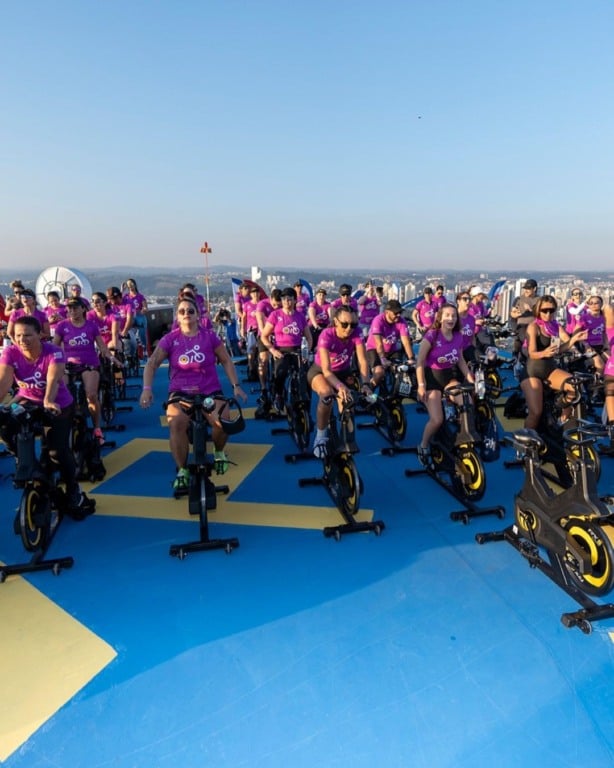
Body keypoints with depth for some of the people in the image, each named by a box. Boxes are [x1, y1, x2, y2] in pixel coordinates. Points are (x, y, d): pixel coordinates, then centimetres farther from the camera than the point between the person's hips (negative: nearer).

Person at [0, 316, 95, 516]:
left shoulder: (53, 352, -26)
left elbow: (53, 379, -41)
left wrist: (48, 401, -62)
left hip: (58, 405, -3)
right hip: (27, 401, 3)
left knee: (58, 451, -13)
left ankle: (74, 492, 12)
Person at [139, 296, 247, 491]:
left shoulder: (209, 336, 0)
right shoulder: (170, 339, 0)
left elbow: (226, 361, 6)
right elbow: (151, 364, -4)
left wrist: (236, 385, -2)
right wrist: (147, 388, -19)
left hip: (210, 392, 0)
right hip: (180, 393, 0)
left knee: (222, 422, -27)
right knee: (176, 423, -29)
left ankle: (219, 452, 9)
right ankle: (182, 471, -11)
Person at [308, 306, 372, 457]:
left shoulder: (356, 333, -23)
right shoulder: (327, 335, -32)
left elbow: (363, 361, -26)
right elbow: (326, 370, -38)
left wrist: (365, 384, -41)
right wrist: (340, 386, -55)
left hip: (343, 371, 4)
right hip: (319, 371, -4)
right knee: (327, 394, -35)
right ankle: (321, 437, -18)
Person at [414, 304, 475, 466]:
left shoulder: (458, 337, 0)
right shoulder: (432, 334, -16)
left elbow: (460, 361, 12)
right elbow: (420, 361, -15)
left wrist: (471, 380, 4)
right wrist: (421, 385, -21)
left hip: (449, 377, 5)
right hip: (431, 376, -5)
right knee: (437, 419, -16)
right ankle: (423, 447, 11)